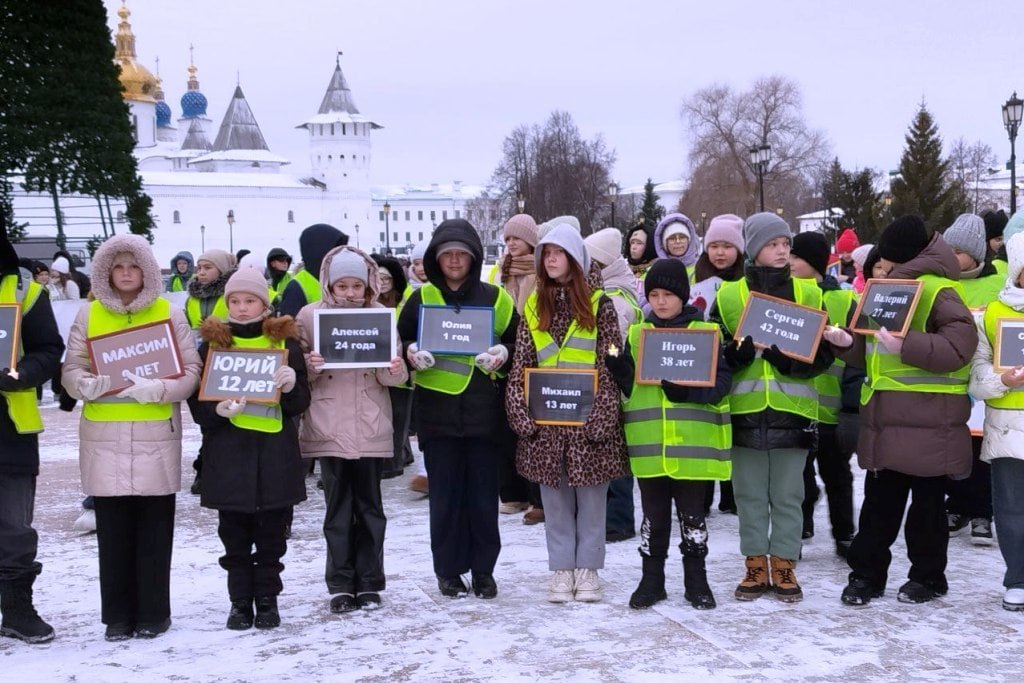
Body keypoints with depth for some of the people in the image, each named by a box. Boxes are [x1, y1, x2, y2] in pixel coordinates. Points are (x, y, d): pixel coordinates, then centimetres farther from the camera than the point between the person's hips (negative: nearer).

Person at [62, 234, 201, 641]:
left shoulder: (169, 313, 3)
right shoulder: (89, 315, 7)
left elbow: (190, 372, 0)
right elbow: (71, 371, 6)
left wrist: (155, 389, -18)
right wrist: (93, 386, -16)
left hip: (156, 434, -1)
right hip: (104, 436, 1)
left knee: (154, 528, 3)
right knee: (113, 529, 4)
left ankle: (153, 614, 13)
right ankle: (118, 615, 14)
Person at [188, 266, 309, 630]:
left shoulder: (285, 341, 5)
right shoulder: (212, 343, 5)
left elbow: (300, 403, 5)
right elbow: (197, 403, 4)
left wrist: (290, 387, -17)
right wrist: (218, 411, -16)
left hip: (275, 452, 0)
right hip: (229, 453, 0)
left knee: (272, 532, 5)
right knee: (235, 535, 5)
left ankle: (267, 599, 17)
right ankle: (240, 600, 16)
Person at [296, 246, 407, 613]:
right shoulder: (310, 315, 0)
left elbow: (389, 377, 6)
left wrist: (396, 371, -17)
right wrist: (310, 366, -18)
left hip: (371, 427, 1)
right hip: (329, 427, -1)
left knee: (369, 505, 7)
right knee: (338, 507, 4)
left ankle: (369, 583, 17)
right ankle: (341, 586, 12)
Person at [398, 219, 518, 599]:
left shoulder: (496, 299, 6)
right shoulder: (421, 299, 7)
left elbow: (518, 345, 10)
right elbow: (399, 343, 11)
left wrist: (503, 355, -10)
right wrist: (411, 353, -10)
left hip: (484, 411, 0)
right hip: (438, 410, 0)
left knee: (483, 493, 4)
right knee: (445, 494, 5)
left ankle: (483, 569, 16)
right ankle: (448, 570, 16)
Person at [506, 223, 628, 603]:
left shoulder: (598, 304, 0)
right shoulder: (534, 307, 10)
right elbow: (521, 364, 8)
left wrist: (601, 417, -13)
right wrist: (520, 412, -3)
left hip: (588, 418, -2)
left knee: (590, 497, 5)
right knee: (555, 500, 8)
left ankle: (587, 570, 16)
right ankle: (562, 571, 16)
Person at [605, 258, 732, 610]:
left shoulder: (706, 332, 1)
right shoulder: (636, 334, 10)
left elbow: (722, 380, -5)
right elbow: (627, 386, 9)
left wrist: (688, 390, -20)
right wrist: (617, 371, -12)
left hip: (693, 444, -2)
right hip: (649, 443, 2)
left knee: (692, 514, 8)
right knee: (653, 514, 11)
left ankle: (696, 581, 20)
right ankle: (652, 579, 21)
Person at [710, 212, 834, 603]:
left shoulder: (808, 295, 6)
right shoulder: (729, 296, 5)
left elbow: (823, 354, 3)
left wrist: (788, 359, -16)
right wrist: (737, 353, -16)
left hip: (792, 410, 0)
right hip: (745, 410, 0)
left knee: (788, 495, 6)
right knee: (750, 494, 7)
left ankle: (784, 567, 16)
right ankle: (756, 568, 18)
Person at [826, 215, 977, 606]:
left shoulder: (936, 289, -11)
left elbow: (960, 343, -23)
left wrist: (907, 346, -31)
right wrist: (848, 343, 0)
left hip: (928, 421, -8)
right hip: (885, 419, 8)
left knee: (927, 501, 6)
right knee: (879, 499, 10)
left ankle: (928, 576, 18)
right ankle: (867, 572, 17)